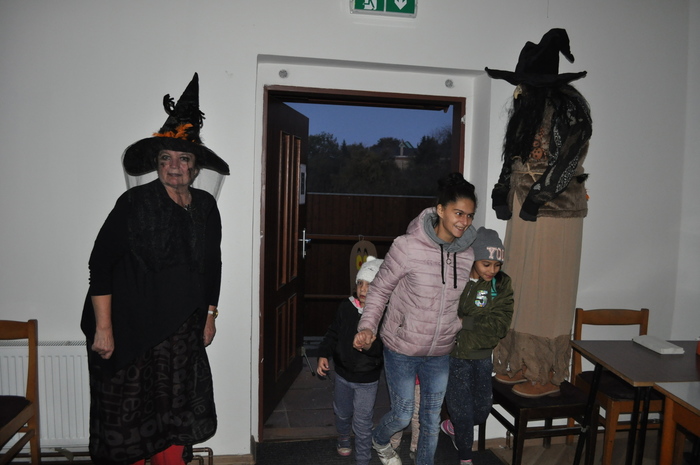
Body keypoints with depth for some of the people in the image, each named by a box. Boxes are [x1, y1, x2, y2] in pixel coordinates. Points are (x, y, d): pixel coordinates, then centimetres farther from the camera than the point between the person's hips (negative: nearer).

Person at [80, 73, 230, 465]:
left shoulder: (205, 206, 3)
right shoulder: (135, 204, -10)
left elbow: (212, 266, 12)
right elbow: (100, 264, -10)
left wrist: (210, 314, 14)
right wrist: (102, 328, -12)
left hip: (183, 333, 4)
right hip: (132, 331, -3)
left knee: (177, 416, 11)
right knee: (131, 419, 8)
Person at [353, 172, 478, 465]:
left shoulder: (468, 255, -6)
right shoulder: (407, 246, -20)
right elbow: (380, 290, -10)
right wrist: (367, 327, -22)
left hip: (441, 353, 4)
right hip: (401, 350, -4)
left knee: (432, 419, 18)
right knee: (402, 416, 11)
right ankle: (379, 440, 46)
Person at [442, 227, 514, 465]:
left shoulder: (502, 285, -6)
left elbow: (499, 326, -14)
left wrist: (464, 322, -23)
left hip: (481, 358, 3)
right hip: (454, 356, -3)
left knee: (482, 410, 15)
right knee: (463, 411, 7)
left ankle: (451, 425, 47)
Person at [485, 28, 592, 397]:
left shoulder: (568, 108, -9)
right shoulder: (527, 108, 13)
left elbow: (568, 160, -16)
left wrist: (538, 197, -17)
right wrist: (502, 190, 4)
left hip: (554, 211, -8)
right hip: (523, 208, 8)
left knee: (546, 291, -2)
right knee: (520, 288, 11)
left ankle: (547, 374, 11)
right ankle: (520, 363, 24)